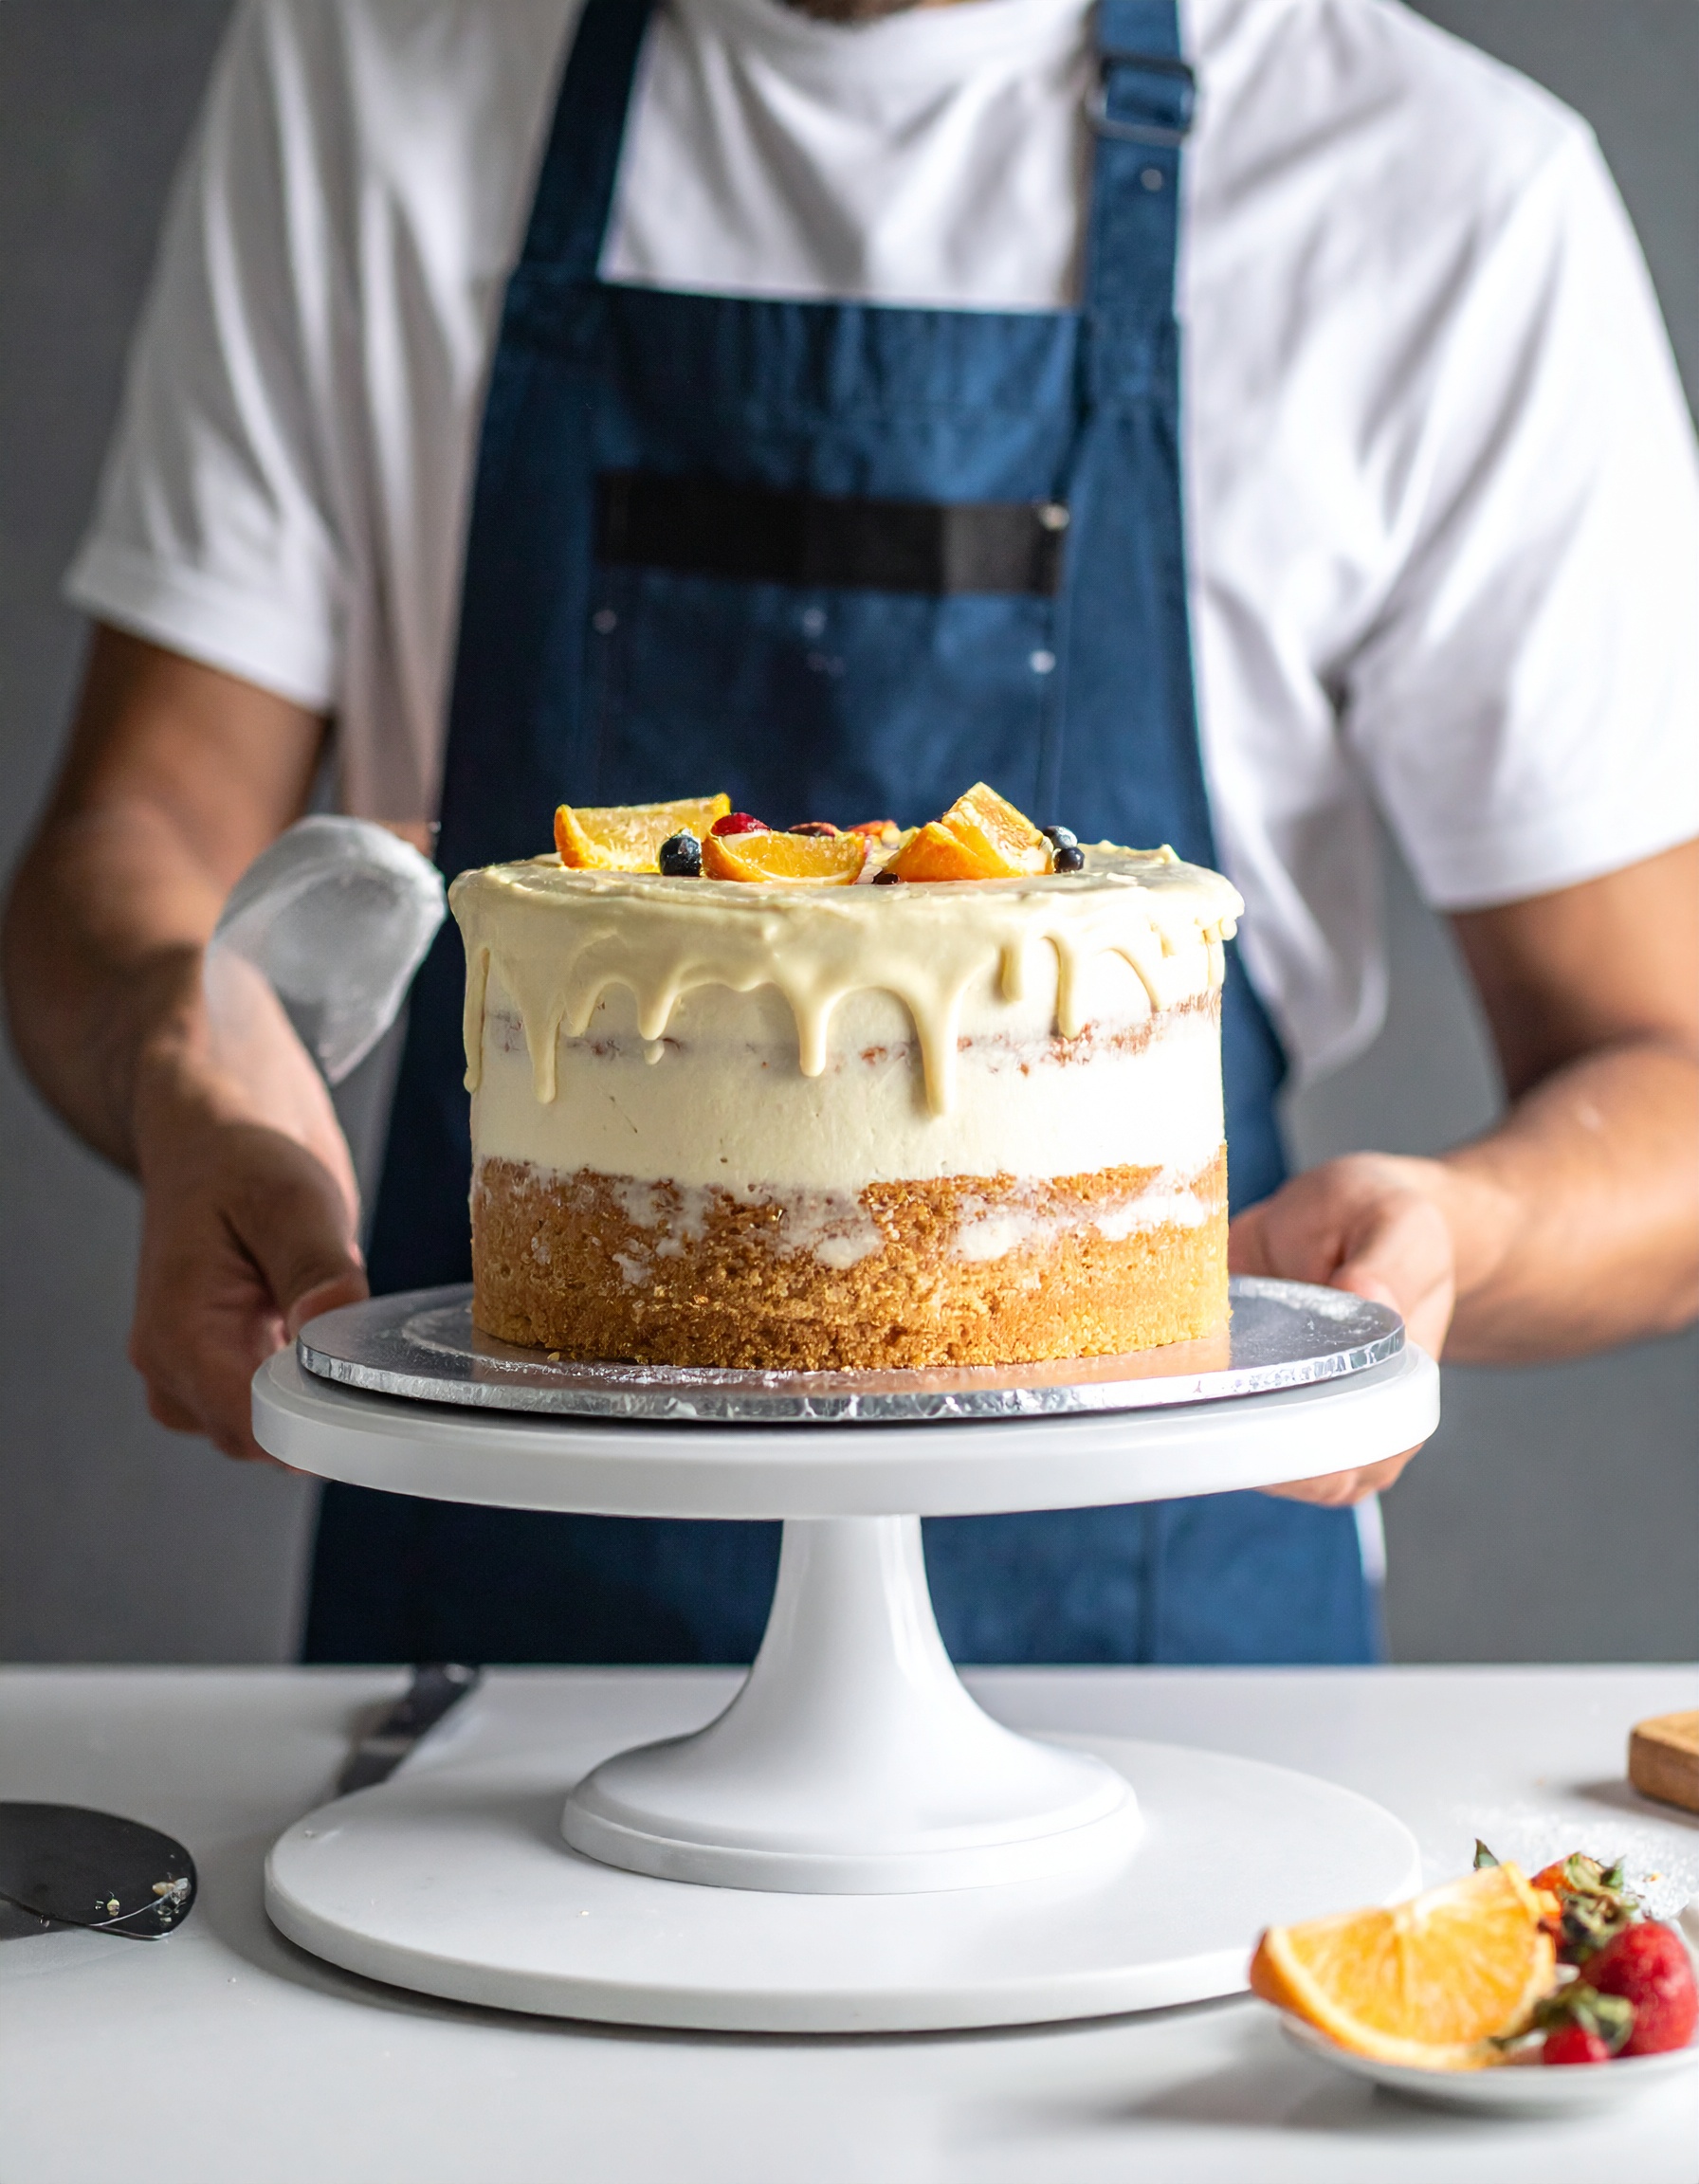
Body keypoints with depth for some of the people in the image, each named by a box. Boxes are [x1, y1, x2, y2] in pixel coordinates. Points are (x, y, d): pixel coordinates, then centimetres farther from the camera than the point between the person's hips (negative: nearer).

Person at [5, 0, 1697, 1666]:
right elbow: (136, 836, 4)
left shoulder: (1443, 184, -4)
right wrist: (181, 1051, -20)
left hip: (1152, 1596, -1)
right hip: (497, 1585, 2)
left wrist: (1449, 1235, -24)